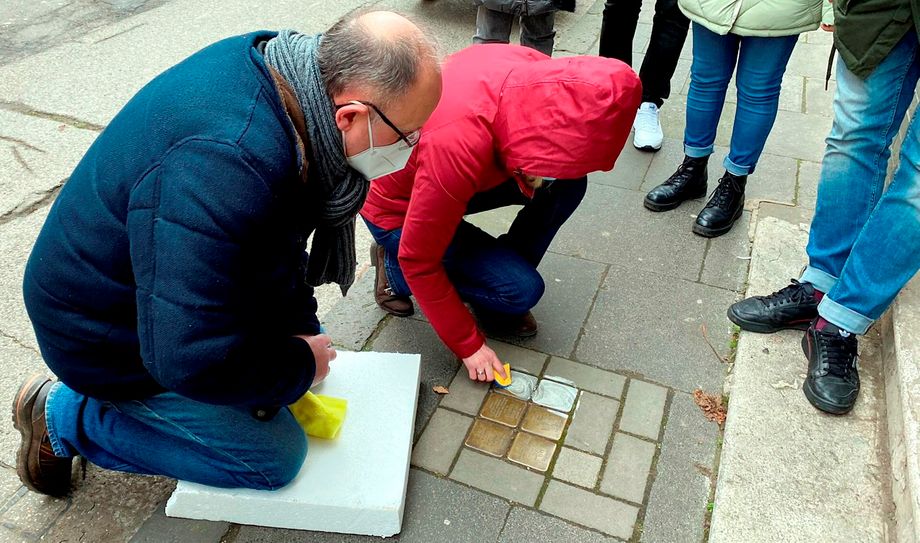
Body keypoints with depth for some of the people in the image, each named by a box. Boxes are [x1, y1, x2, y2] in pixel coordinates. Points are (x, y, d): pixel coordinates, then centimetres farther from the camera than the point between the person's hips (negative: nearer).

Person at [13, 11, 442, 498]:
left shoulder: (276, 66, -11)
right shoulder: (227, 168, -41)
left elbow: (279, 240, 2)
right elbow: (192, 361, -35)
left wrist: (300, 330, -1)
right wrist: (301, 365, -18)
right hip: (111, 337, -8)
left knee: (305, 341, 16)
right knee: (275, 458, 0)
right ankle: (65, 416, 8)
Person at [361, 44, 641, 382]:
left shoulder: (534, 69, -22)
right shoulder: (458, 149, -41)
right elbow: (418, 261, -27)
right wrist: (468, 345, -17)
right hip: (397, 211, -6)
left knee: (567, 187, -11)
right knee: (522, 288, -16)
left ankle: (501, 283, 6)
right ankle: (394, 269, 5)